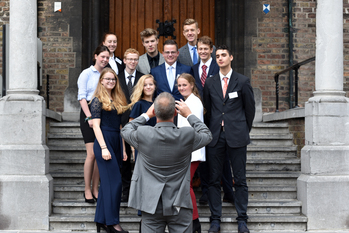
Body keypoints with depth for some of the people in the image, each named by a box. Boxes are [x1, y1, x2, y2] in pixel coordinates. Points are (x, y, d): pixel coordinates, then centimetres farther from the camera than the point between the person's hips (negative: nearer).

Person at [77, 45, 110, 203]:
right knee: (92, 154, -10)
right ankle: (87, 190, 0)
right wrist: (89, 117, -14)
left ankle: (95, 189, 11)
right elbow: (82, 97, -5)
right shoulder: (87, 73, 1)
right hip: (89, 113, -4)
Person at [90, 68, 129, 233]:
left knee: (107, 183, 9)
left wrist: (123, 149, 15)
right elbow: (96, 126, -10)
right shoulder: (98, 100, -4)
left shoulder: (117, 100, 17)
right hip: (104, 143, -7)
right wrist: (104, 148, -18)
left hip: (116, 144, 7)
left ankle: (101, 220, 15)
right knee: (115, 182, -10)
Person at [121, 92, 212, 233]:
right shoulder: (188, 135, -12)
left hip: (151, 204, 0)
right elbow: (207, 135, 11)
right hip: (179, 205, 0)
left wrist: (146, 115, 19)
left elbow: (125, 130, 12)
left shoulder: (143, 134, -13)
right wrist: (189, 115, 18)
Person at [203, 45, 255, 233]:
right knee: (214, 180, 4)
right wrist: (210, 131, 8)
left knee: (240, 180, 3)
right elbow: (207, 110, 12)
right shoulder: (210, 83, 9)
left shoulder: (242, 81, 3)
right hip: (216, 136, 2)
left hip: (236, 136, -2)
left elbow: (250, 108, 8)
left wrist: (245, 131, 9)